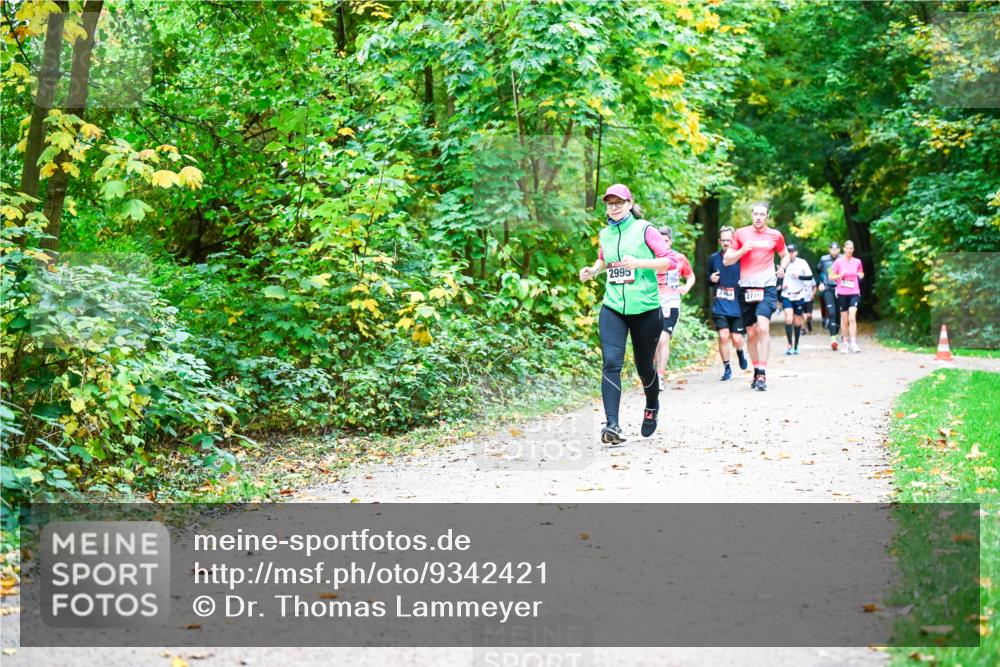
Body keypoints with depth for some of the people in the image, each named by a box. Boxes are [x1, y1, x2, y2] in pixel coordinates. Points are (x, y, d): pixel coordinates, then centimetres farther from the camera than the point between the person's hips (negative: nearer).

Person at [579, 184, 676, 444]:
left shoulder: (644, 229, -6)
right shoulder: (605, 234, 9)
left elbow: (670, 261, -10)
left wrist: (640, 263, -23)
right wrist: (594, 270, 9)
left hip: (646, 308, -3)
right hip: (613, 308, 3)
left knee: (644, 366, 10)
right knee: (611, 362, -16)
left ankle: (652, 406, 42)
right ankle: (612, 425, -21)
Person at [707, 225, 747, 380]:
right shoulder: (713, 259, 5)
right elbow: (709, 277, 19)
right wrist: (711, 279, -3)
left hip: (737, 305, -1)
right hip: (719, 305, 1)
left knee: (736, 339, -2)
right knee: (723, 336, -11)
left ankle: (740, 353, 35)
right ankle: (727, 369, 5)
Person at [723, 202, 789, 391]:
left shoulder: (775, 235, 7)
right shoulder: (741, 233, 7)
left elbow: (785, 255, 24)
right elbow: (726, 260, 6)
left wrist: (782, 268, 5)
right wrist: (743, 250, -10)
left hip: (767, 287, -2)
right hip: (746, 288, 2)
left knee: (763, 327, -20)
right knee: (751, 333, 8)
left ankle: (762, 373, -20)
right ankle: (756, 372, 21)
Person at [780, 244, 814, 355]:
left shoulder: (802, 263, -2)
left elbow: (810, 277, -4)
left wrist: (799, 276, -18)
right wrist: (782, 284, -1)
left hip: (799, 296, -1)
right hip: (787, 296, 1)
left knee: (797, 322, 6)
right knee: (788, 319, -16)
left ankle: (796, 345, 20)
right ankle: (790, 344, -11)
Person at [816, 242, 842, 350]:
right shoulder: (824, 259, 2)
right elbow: (818, 271, 19)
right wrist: (820, 283, 9)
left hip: (840, 289, 1)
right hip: (828, 289, -1)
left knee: (838, 313, 6)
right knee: (831, 312, -15)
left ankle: (835, 335, 22)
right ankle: (833, 338, -21)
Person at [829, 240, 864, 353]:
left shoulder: (857, 262, 5)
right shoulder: (839, 262, -1)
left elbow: (861, 274, 20)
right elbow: (831, 276, 3)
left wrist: (861, 275, -2)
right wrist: (840, 275, -14)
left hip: (854, 293, 0)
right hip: (842, 293, 0)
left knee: (852, 317, -14)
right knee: (844, 319, 7)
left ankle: (853, 343, -15)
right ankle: (845, 343, 19)